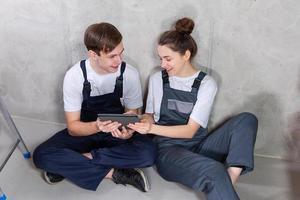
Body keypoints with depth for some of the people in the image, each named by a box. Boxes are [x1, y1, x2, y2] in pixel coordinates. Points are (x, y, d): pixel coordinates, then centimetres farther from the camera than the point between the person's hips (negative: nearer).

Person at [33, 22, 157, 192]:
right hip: (86, 131, 0)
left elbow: (132, 115, -4)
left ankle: (71, 165, -18)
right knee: (42, 155, -24)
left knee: (149, 152, -30)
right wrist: (97, 126, -36)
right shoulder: (74, 75, -16)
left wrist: (128, 131, -28)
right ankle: (113, 172, -23)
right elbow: (73, 127, -14)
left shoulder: (130, 74, -15)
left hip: (117, 134, 1)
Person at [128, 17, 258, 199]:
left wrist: (152, 128, -21)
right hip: (169, 149, -2)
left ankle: (229, 181, -32)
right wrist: (143, 124, -13)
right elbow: (150, 115, 12)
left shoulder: (206, 83, -1)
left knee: (246, 120, -20)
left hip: (199, 146, 2)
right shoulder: (157, 79, 6)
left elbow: (190, 130, -9)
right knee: (215, 172, -34)